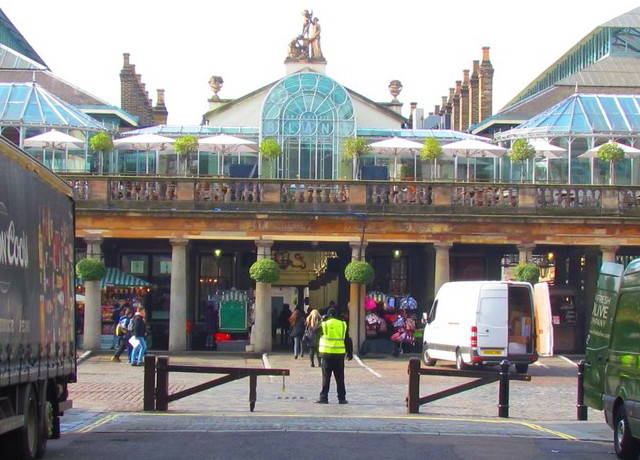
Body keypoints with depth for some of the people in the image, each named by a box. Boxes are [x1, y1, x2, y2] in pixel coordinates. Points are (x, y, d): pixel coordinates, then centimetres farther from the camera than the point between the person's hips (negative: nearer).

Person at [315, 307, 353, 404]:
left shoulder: (323, 324, -5)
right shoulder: (343, 324, 3)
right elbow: (348, 340, 6)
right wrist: (350, 353, 14)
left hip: (327, 354, -1)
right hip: (339, 355, 1)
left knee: (326, 377, 3)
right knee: (340, 378, 7)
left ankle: (323, 397, 2)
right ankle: (342, 398, 8)